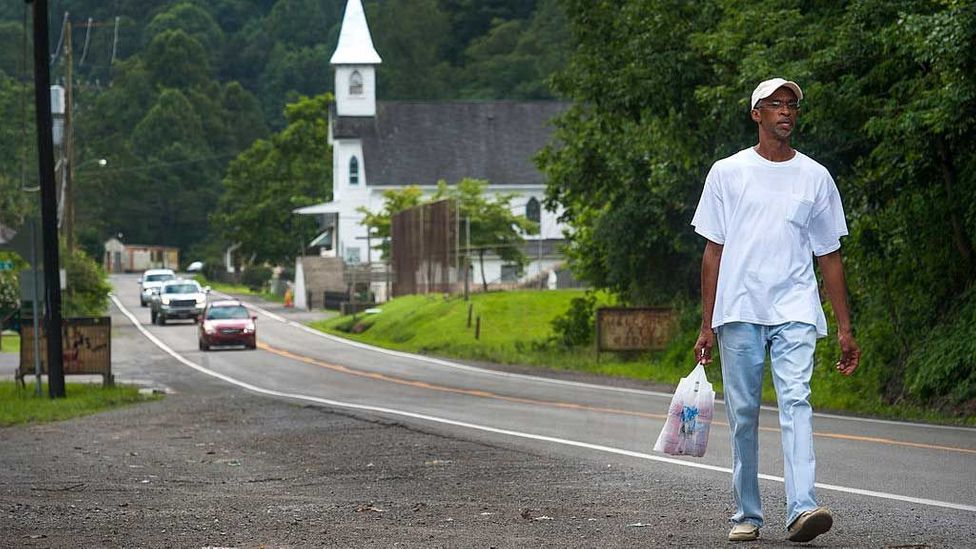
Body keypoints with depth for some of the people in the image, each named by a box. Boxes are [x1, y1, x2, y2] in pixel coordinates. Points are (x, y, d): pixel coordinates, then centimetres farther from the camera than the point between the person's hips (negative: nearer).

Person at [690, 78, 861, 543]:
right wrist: (707, 326, 3)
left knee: (796, 402, -16)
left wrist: (844, 329, 9)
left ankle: (801, 509, -27)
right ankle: (747, 514, 13)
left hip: (795, 312, 0)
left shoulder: (815, 177, 11)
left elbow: (829, 256, 14)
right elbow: (713, 251, 8)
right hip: (739, 312, 0)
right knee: (743, 414, 3)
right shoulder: (727, 173, 8)